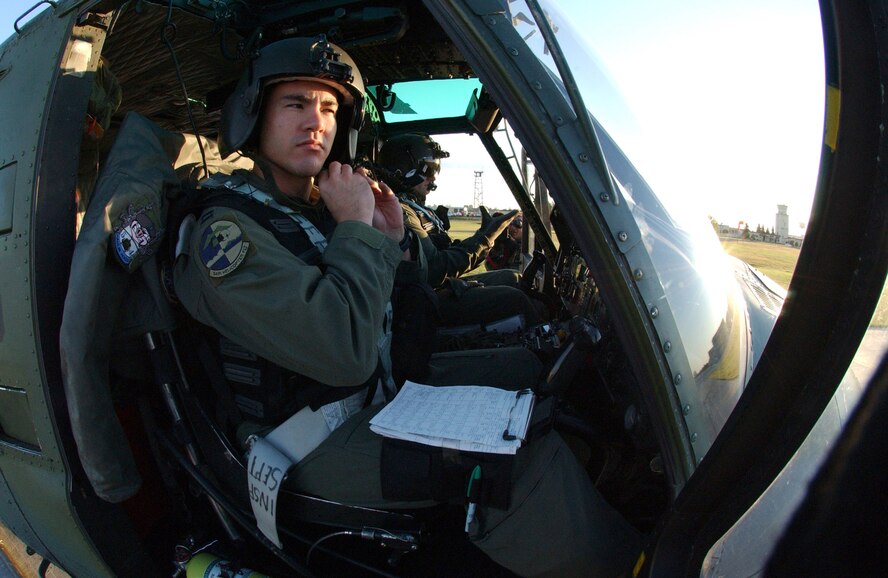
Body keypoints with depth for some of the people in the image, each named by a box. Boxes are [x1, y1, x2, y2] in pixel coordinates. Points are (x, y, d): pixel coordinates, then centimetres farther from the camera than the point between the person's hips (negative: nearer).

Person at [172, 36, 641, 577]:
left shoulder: (317, 208, 9)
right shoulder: (225, 229, -18)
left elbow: (385, 324, 13)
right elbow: (346, 352, -31)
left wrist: (391, 243, -3)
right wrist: (358, 230, -19)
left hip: (378, 390, 9)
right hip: (314, 446, -8)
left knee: (525, 369, 6)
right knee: (526, 454, -23)